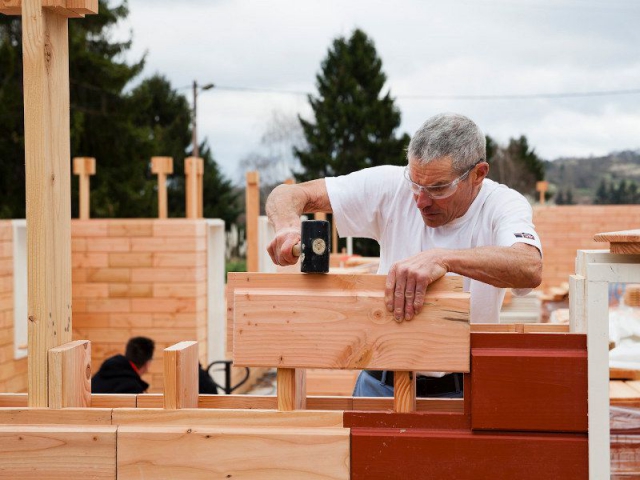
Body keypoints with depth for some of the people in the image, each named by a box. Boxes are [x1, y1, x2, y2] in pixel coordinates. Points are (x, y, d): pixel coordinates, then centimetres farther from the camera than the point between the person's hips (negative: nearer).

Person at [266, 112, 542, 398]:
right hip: (381, 382, 0)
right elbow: (288, 194, -1)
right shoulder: (391, 185, -4)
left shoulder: (503, 205, -11)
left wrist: (443, 258, -46)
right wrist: (288, 225, -25)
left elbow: (530, 268, -33)